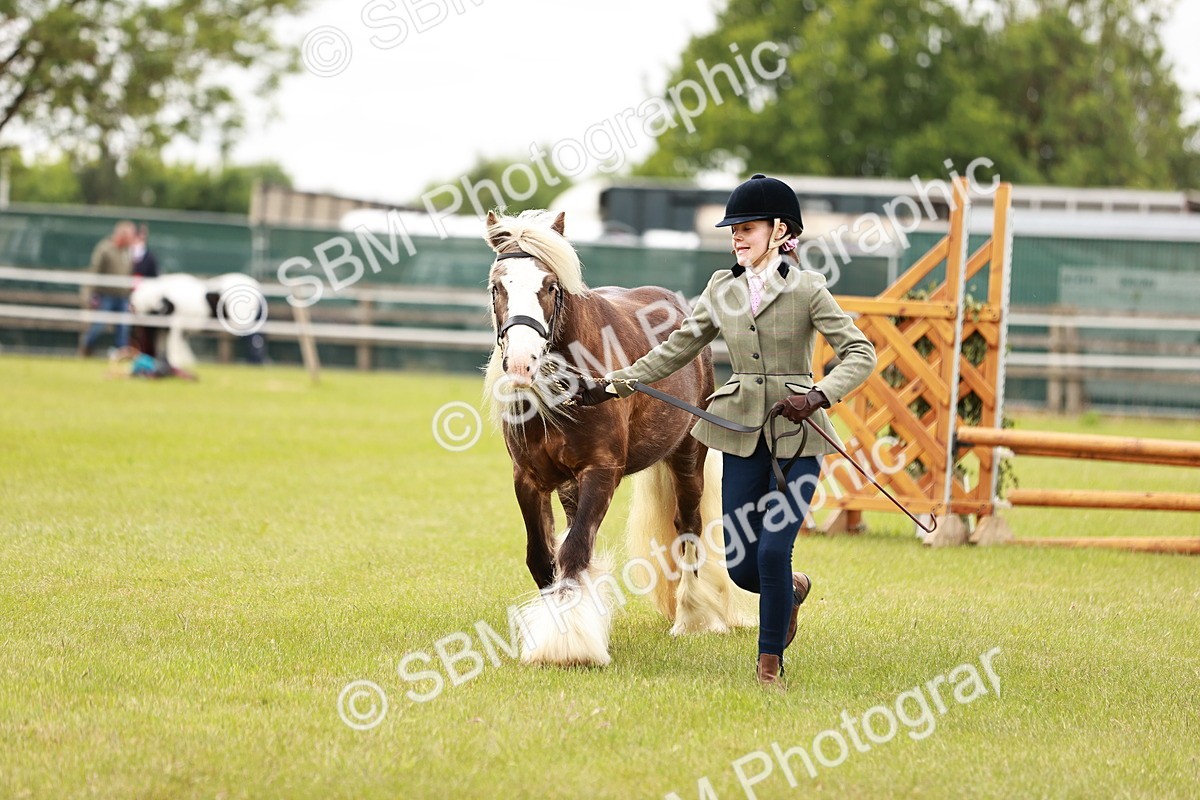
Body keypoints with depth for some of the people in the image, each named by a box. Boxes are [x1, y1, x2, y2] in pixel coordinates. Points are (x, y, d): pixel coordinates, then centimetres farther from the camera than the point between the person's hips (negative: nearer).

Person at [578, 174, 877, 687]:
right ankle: (793, 590, 36)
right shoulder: (721, 289, 7)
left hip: (796, 435, -4)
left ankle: (770, 660, 7)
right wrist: (615, 385, 5)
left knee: (772, 552, -12)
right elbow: (675, 351, 12)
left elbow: (860, 354, -9)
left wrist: (817, 396, -24)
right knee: (741, 565, 2)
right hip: (741, 435, 4)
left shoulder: (806, 288, -5)